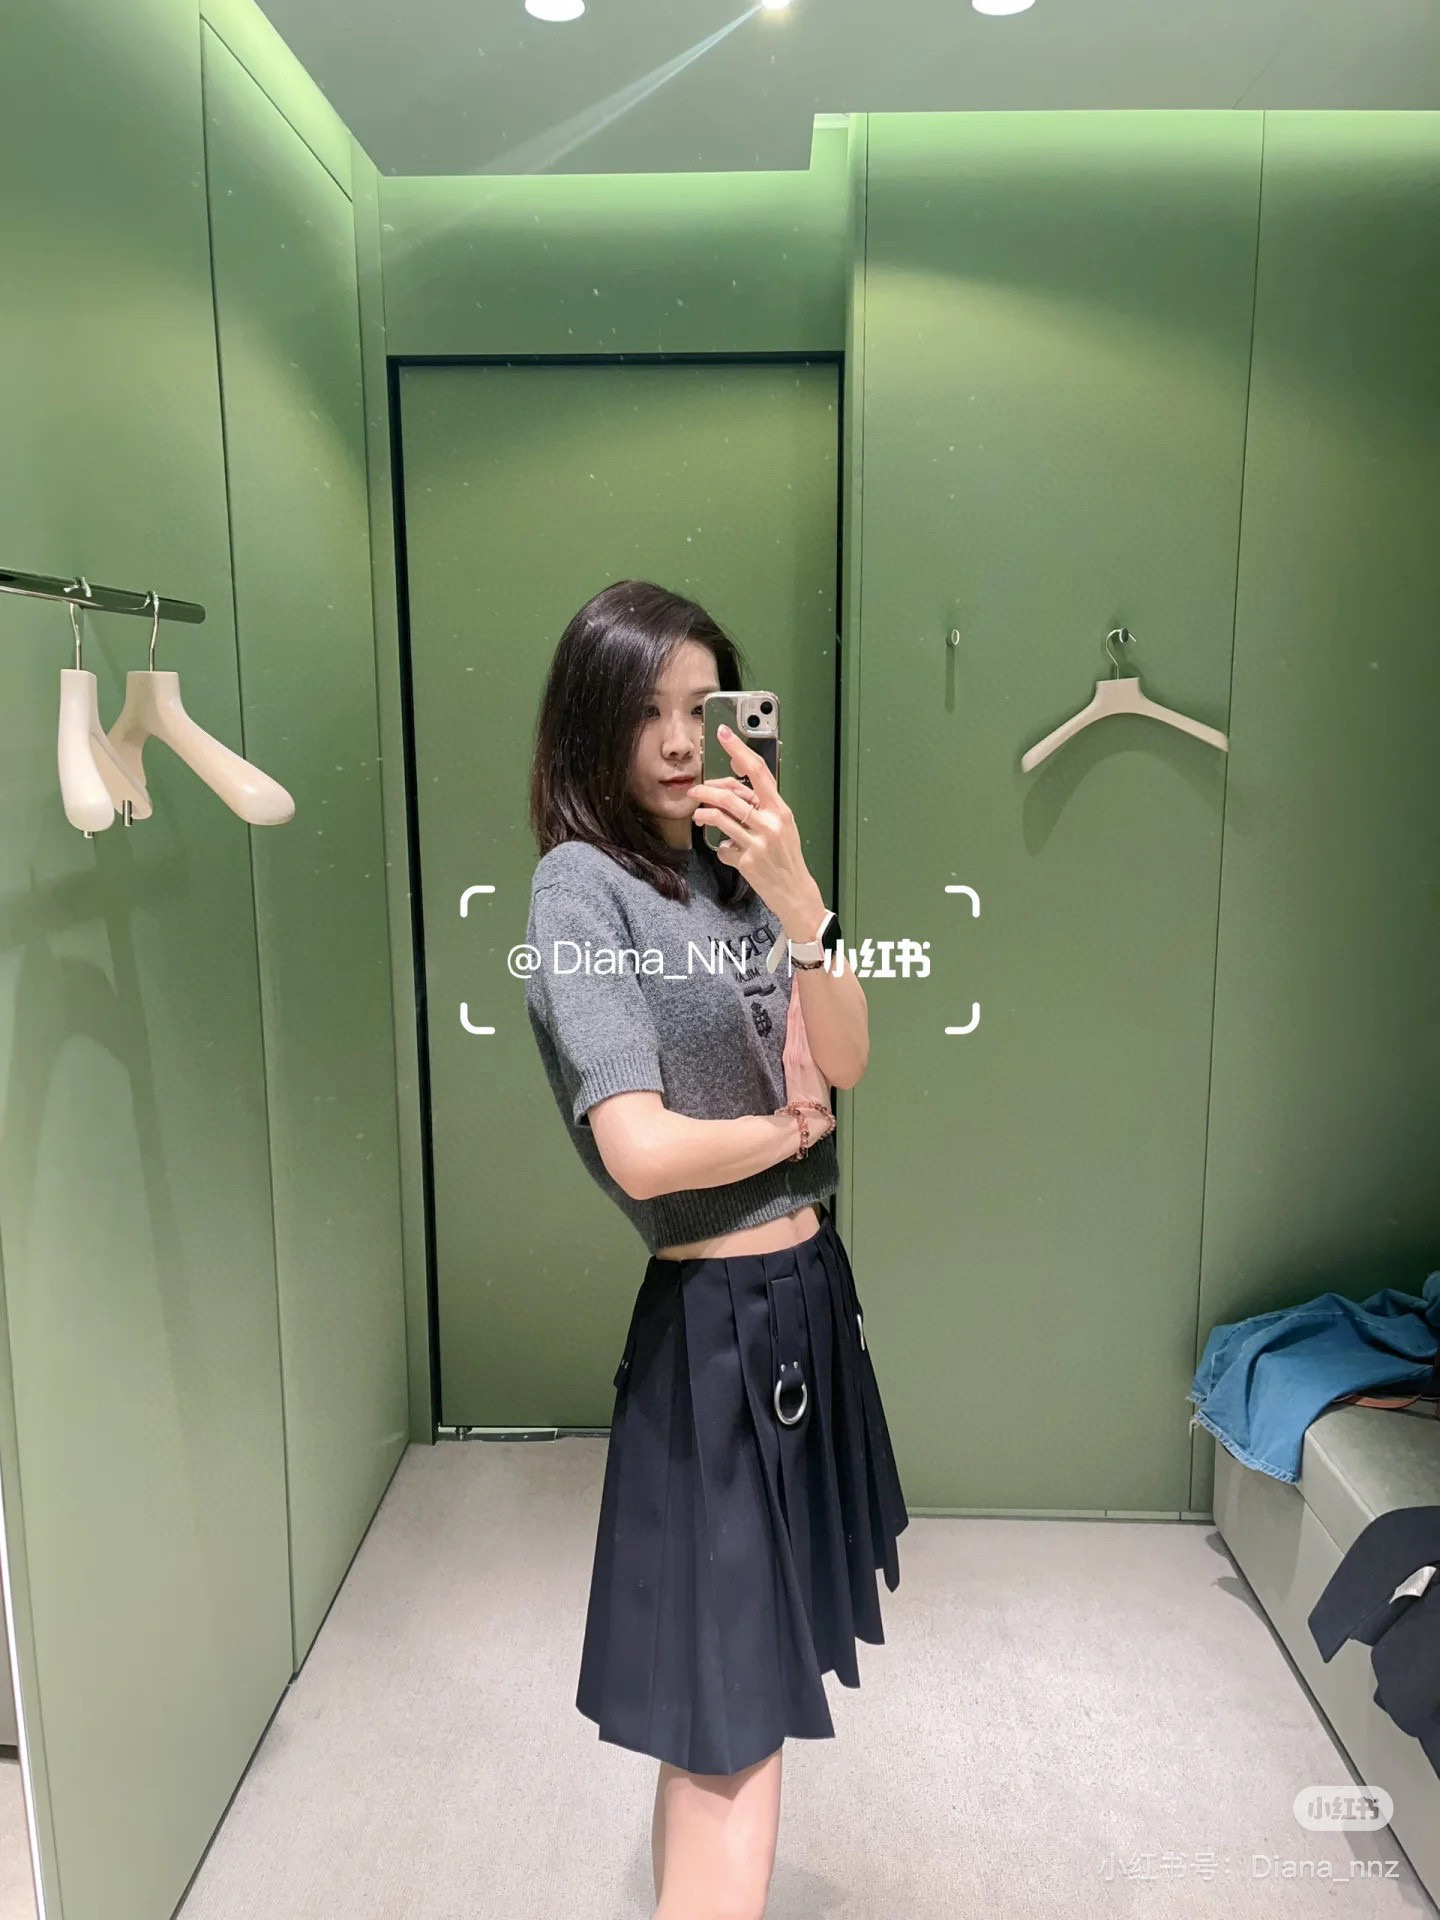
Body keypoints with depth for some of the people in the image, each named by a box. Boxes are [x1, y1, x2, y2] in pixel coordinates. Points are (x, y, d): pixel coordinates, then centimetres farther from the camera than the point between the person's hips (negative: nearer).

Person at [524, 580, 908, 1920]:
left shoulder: (726, 869, 7)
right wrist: (795, 1126, -6)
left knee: (722, 1717, 21)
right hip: (715, 1326, -7)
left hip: (806, 1298, 7)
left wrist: (794, 892, -17)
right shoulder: (580, 887, -14)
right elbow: (642, 1152, -23)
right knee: (731, 1741, 4)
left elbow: (845, 1060, -2)